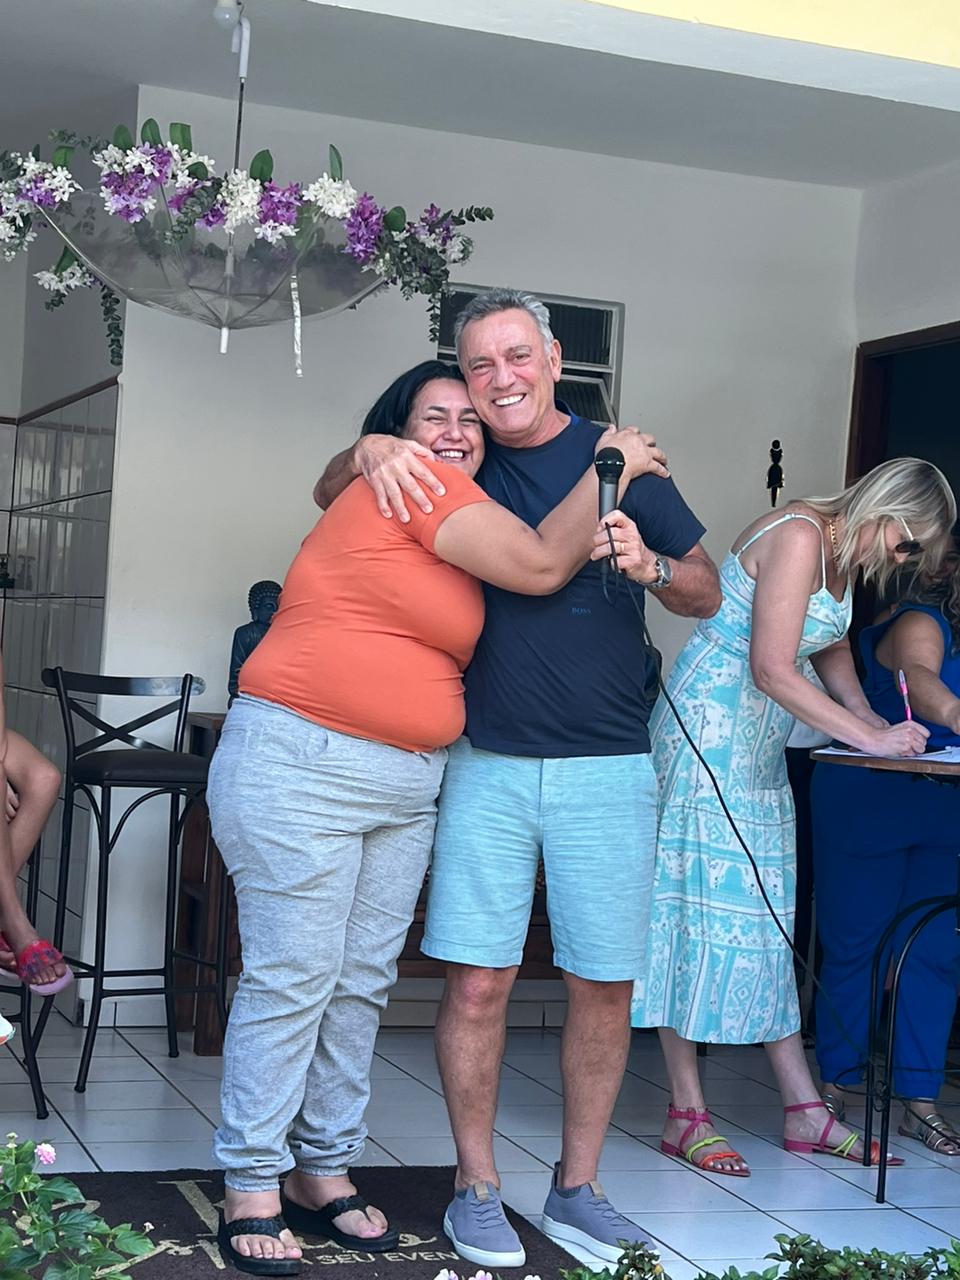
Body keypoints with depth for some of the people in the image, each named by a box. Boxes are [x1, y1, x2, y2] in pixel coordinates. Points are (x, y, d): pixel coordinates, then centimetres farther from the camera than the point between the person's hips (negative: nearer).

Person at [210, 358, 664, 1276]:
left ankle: (325, 1172, 20)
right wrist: (610, 464, 1)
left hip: (406, 786, 9)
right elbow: (541, 566, -9)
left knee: (362, 985, 10)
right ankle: (252, 1189, 4)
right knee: (291, 981, -5)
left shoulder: (463, 518, 19)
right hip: (300, 767, -9)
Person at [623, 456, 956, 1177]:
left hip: (759, 745, 10)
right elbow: (772, 669, -21)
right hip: (711, 729, -10)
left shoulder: (841, 557, 14)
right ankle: (687, 1114, -3)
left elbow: (832, 653, 23)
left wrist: (871, 719, 5)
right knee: (705, 906, -8)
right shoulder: (798, 537, -16)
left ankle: (805, 1112, 9)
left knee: (764, 915, 8)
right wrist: (869, 738, -17)